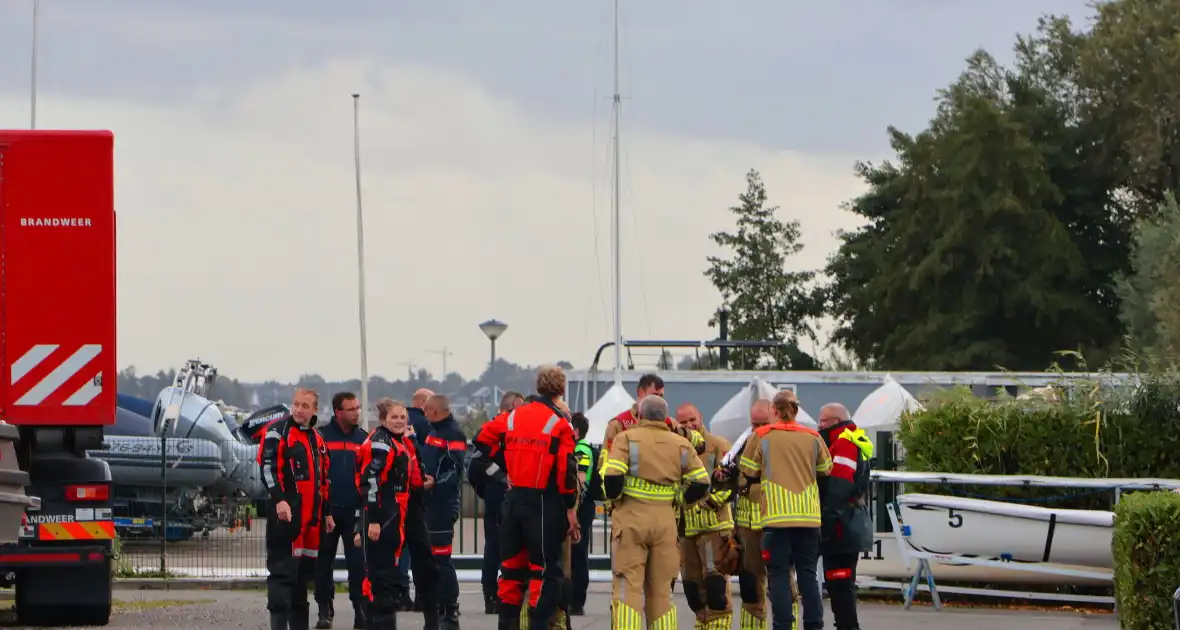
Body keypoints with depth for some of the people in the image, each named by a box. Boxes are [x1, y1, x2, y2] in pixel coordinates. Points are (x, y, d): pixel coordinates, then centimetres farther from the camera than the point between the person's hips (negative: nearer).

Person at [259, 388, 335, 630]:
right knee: (282, 570, -11)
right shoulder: (278, 431, -4)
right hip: (286, 514, -8)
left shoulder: (317, 440, 20)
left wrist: (326, 512, 25)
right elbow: (269, 467, -15)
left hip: (311, 518, 8)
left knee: (304, 572, 13)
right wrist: (279, 500, -26)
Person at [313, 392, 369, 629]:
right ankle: (325, 609, 16)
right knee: (324, 561, 7)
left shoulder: (363, 438, 8)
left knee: (358, 562, -2)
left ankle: (361, 608, 3)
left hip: (355, 511, 2)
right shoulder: (321, 436, -2)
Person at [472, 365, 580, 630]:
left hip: (513, 500, 5)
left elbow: (483, 438, 14)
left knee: (512, 564, 15)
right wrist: (570, 508, -7)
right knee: (545, 568, 0)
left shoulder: (513, 416, 6)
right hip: (544, 503, -5)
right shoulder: (559, 423, -10)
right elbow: (566, 470, -14)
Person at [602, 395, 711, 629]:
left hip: (631, 517, -3)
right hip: (665, 520, 3)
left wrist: (615, 498, 4)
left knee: (628, 586, -3)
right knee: (661, 589, 12)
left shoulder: (626, 439, -3)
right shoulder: (681, 444, 8)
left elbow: (612, 477, -15)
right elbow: (701, 483, 4)